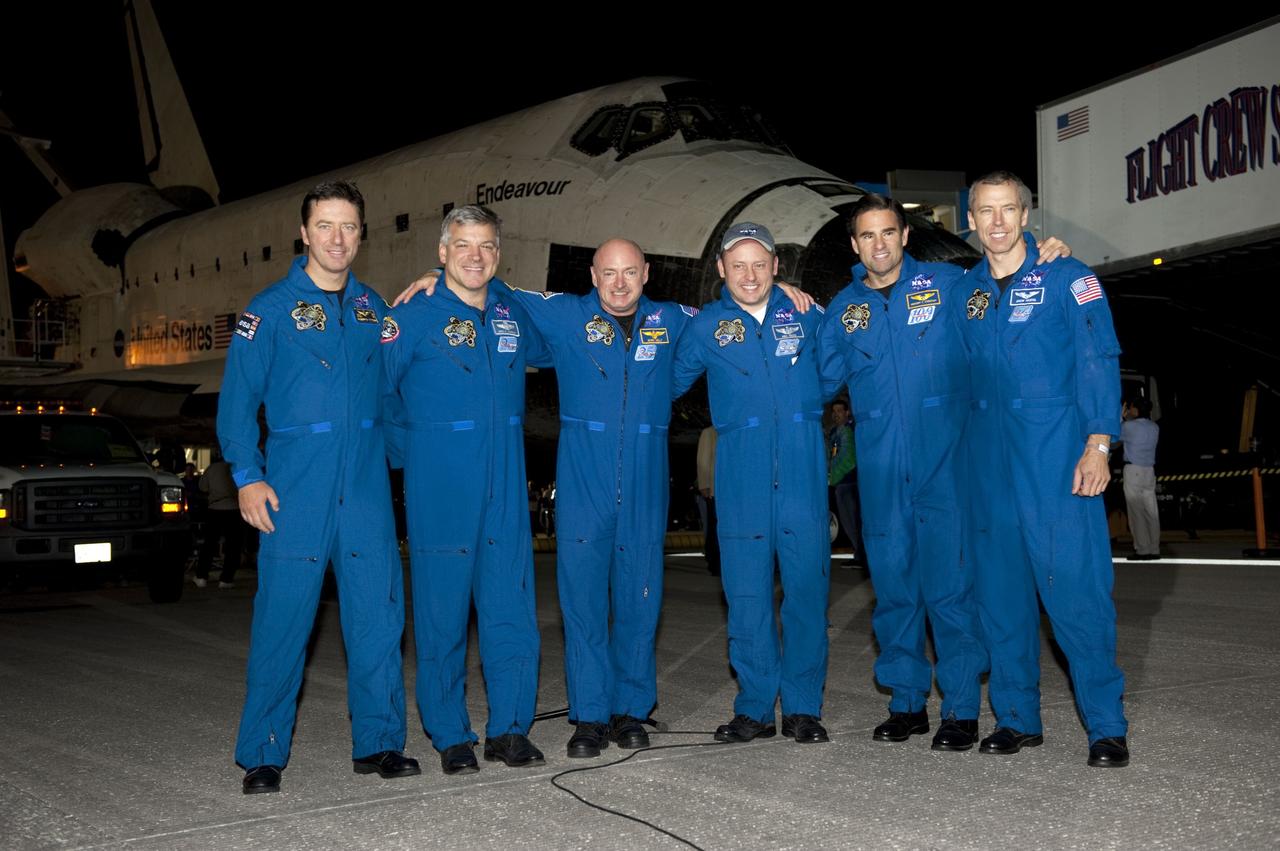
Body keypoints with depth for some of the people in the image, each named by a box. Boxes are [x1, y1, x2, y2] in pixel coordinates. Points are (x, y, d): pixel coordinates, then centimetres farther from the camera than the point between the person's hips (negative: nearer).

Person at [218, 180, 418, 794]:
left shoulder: (373, 309, 14)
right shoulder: (270, 309, 1)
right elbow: (237, 398, -2)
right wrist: (247, 475, -9)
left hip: (366, 485, 4)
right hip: (295, 486, -4)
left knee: (378, 611, 4)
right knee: (283, 616, -2)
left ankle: (378, 742, 16)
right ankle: (263, 754, 11)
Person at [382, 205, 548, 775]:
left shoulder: (514, 314, 10)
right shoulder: (413, 317, -4)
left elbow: (548, 353, 30)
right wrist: (415, 440, 7)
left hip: (506, 490, 4)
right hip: (440, 492, -4)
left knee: (512, 609, 5)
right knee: (442, 615, 3)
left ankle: (509, 729, 17)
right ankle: (451, 738, 16)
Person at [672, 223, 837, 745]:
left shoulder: (805, 315, 8)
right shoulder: (705, 326, 7)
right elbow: (671, 382, 17)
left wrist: (803, 408, 13)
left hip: (802, 471, 0)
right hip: (741, 476, 0)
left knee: (807, 584, 1)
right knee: (746, 591, 2)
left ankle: (803, 707, 13)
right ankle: (755, 709, 13)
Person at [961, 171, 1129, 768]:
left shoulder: (1066, 277, 0)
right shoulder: (965, 289, 12)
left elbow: (1098, 361, -6)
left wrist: (1097, 444, -15)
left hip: (1056, 455, -4)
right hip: (989, 460, 5)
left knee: (1076, 587, -7)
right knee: (1000, 589, 8)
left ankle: (1107, 725, 4)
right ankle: (1018, 718, 19)